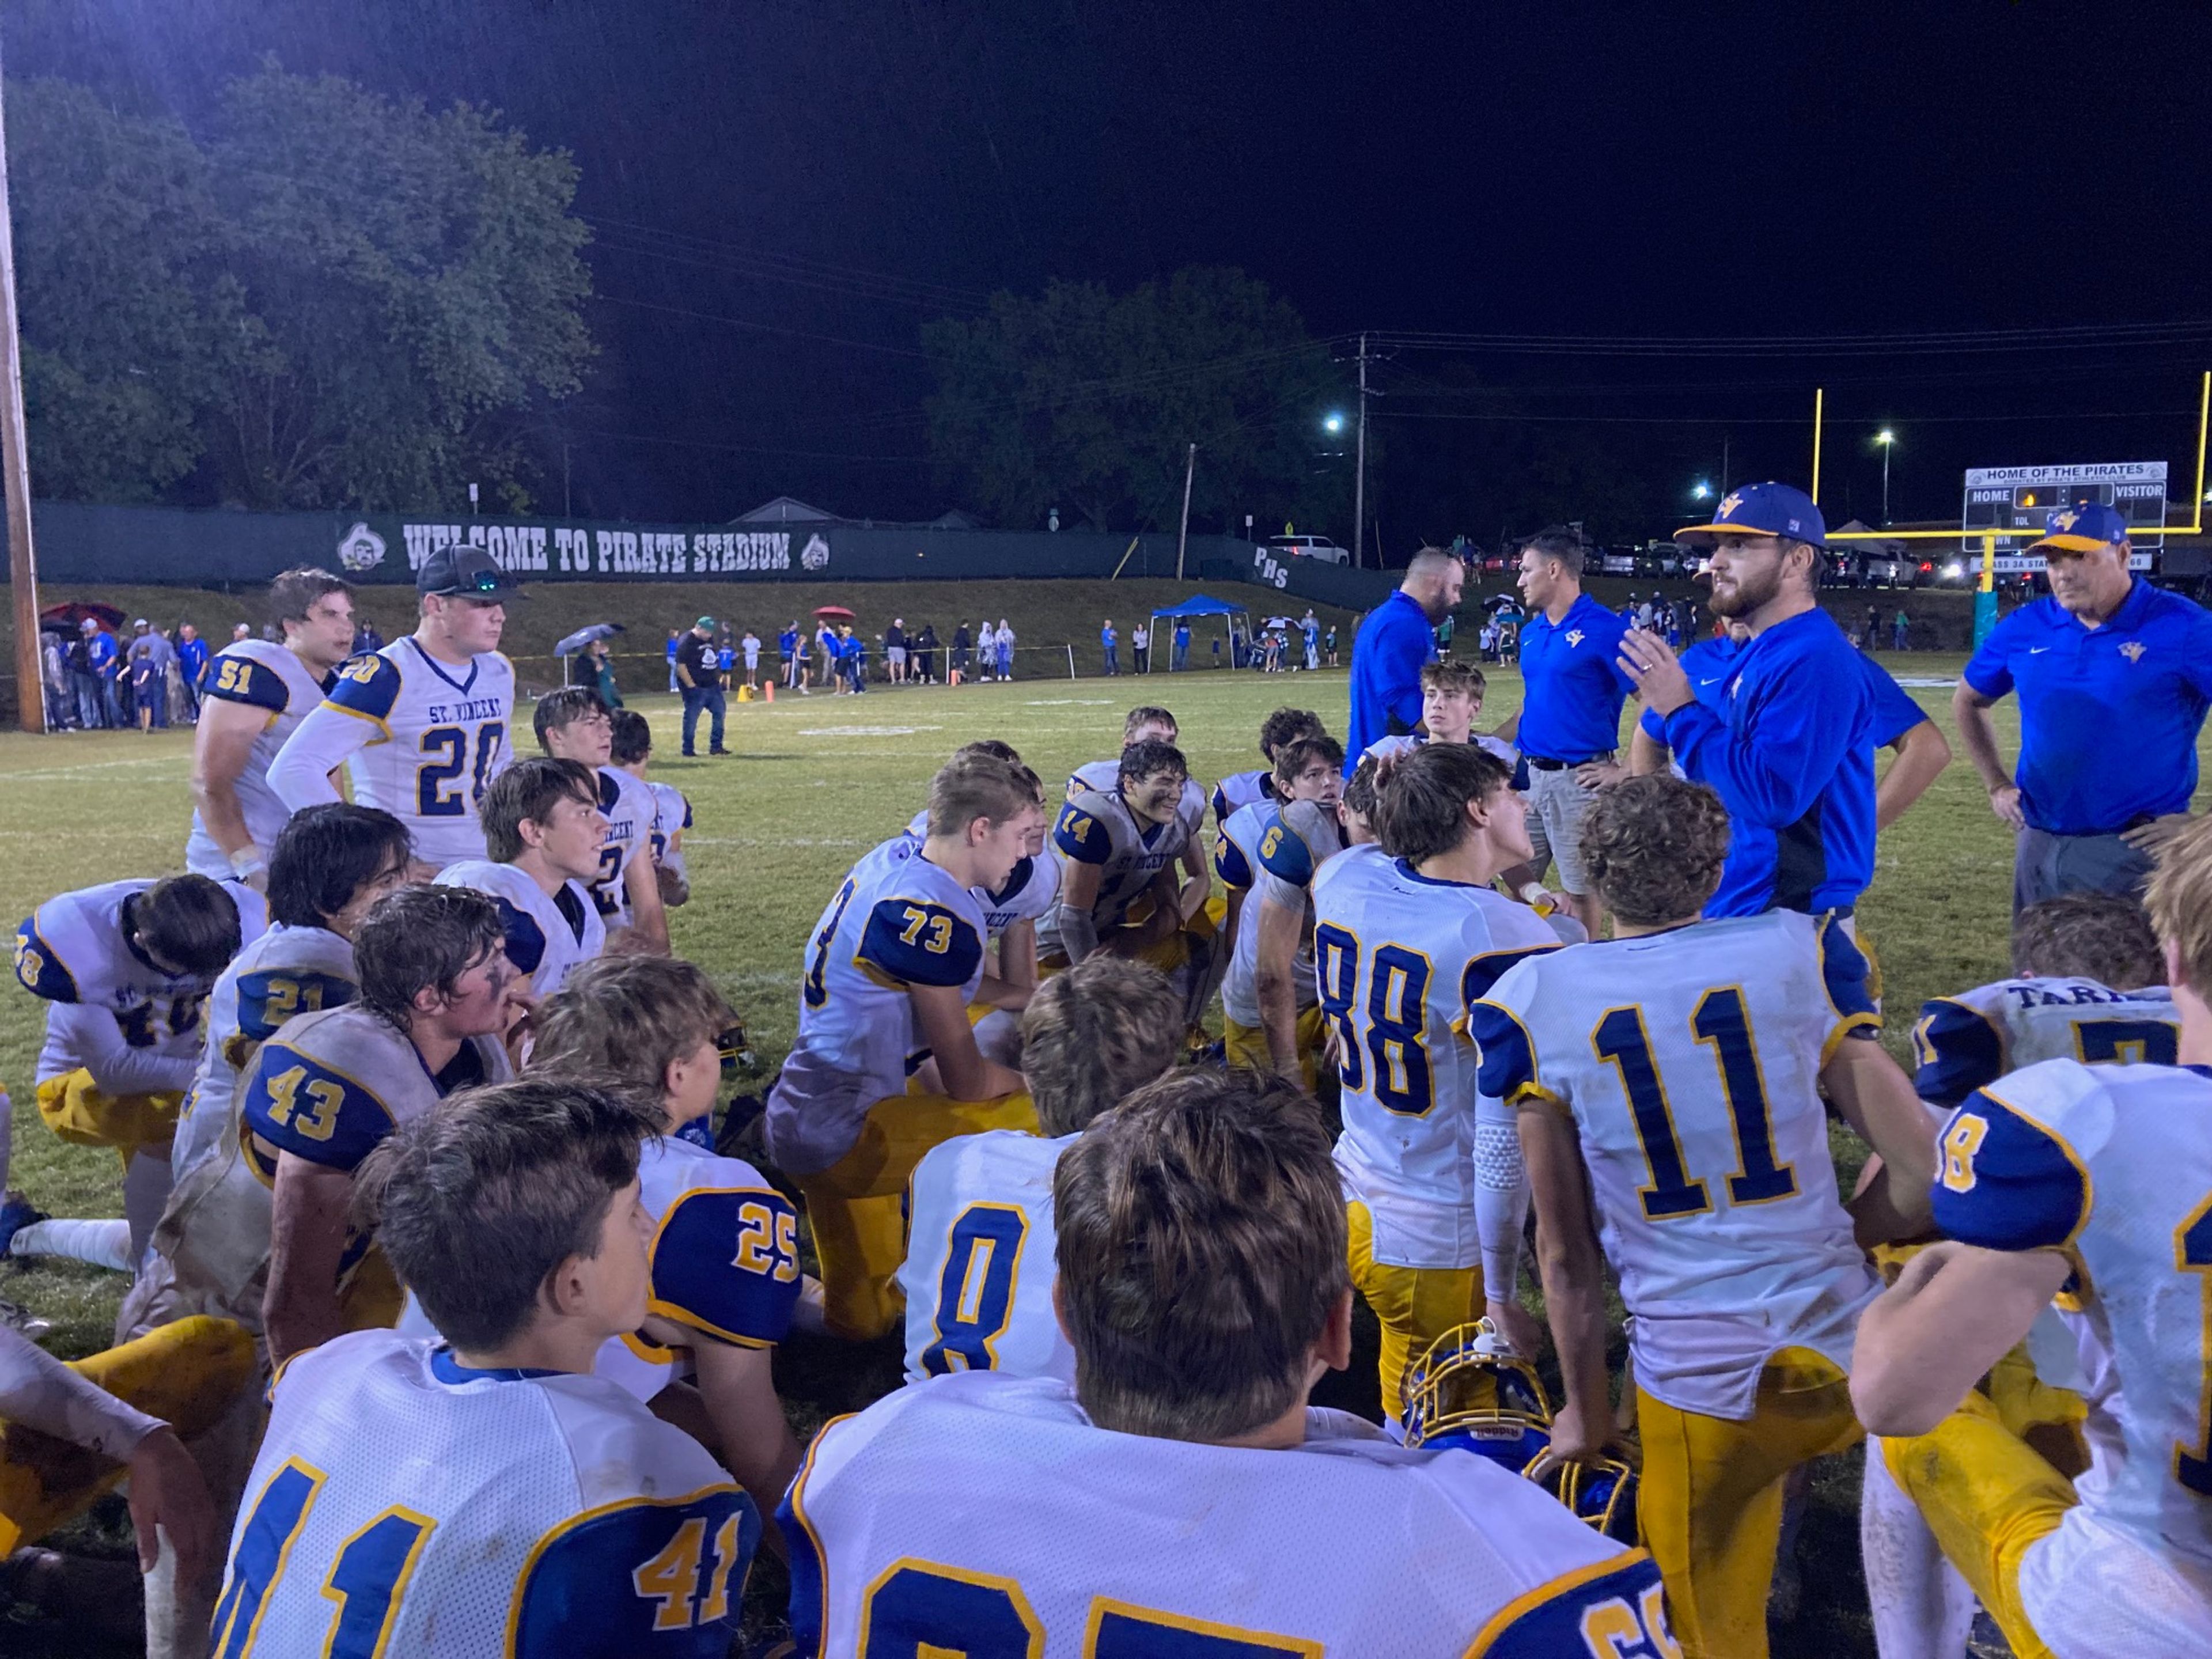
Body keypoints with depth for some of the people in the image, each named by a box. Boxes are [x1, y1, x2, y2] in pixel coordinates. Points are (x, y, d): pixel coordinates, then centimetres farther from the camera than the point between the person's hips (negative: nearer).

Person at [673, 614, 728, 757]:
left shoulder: (710, 639, 11)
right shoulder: (686, 642, -15)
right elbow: (681, 666, -18)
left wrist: (718, 677, 16)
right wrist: (691, 686, -19)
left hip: (713, 686, 8)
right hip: (696, 689, -8)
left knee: (720, 713, 7)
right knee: (691, 719, -1)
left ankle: (716, 746, 15)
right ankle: (688, 751, 7)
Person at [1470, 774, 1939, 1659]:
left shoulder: (1534, 1003, -7)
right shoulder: (1798, 953, -5)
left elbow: (1565, 1250, -1)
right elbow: (1923, 1171, -4)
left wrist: (1586, 1410, 11)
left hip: (1701, 1380, -1)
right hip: (1849, 1352, 1)